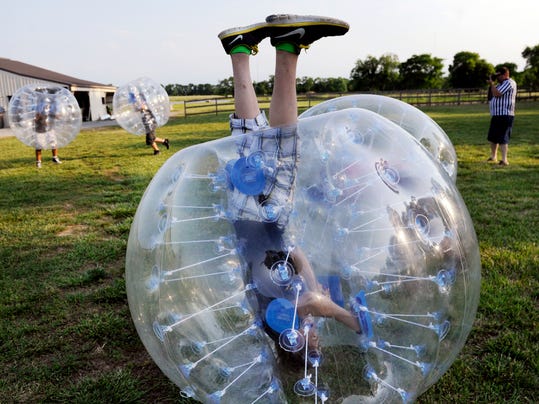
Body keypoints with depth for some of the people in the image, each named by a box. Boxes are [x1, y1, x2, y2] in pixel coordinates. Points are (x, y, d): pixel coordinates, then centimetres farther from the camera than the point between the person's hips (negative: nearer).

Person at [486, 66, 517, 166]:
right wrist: (491, 85, 10)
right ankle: (493, 157, 32)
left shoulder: (509, 83, -10)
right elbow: (493, 94, 25)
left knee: (502, 138, -14)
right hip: (496, 115, 10)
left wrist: (492, 84, -6)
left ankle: (504, 160, -15)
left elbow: (497, 94, -21)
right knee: (492, 137, 17)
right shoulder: (501, 84, 21)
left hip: (504, 115, -10)